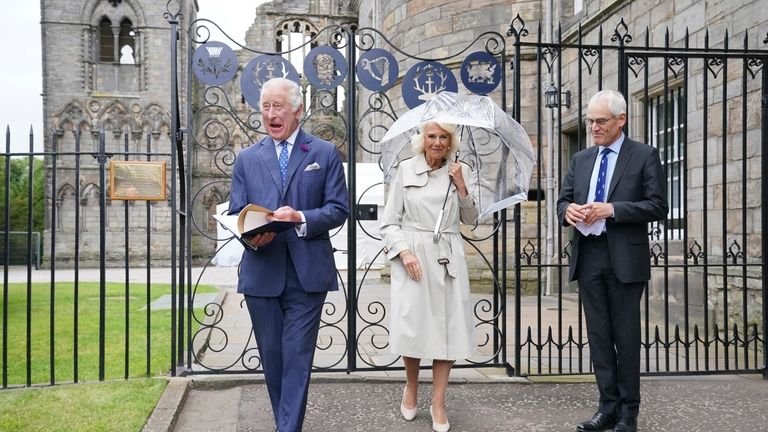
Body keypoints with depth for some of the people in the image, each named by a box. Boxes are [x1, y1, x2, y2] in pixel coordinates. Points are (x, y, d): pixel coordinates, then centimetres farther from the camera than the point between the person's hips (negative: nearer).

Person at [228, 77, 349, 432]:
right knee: (271, 358, 13)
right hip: (261, 273, 3)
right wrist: (250, 236, -14)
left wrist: (300, 218, -18)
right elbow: (236, 214, 9)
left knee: (297, 358, -3)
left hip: (307, 273, -3)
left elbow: (338, 209, 0)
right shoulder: (247, 159, 12)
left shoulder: (325, 153, 5)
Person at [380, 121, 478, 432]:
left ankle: (438, 402, 15)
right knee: (411, 325, -4)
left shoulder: (460, 172, 9)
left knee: (448, 328, 0)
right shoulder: (406, 169, 2)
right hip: (413, 257, -2)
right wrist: (404, 251, -12)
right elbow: (389, 221, 2)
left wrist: (461, 186, -3)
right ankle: (411, 387, 25)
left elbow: (471, 219, 11)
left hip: (448, 259, 2)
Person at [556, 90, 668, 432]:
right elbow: (563, 200, 13)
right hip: (588, 258, 5)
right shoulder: (580, 159, 14)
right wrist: (568, 210, -10)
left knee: (626, 336, 3)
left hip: (624, 259, -4)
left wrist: (612, 209, -18)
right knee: (598, 336, 8)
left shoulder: (645, 156, -1)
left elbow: (657, 207, -7)